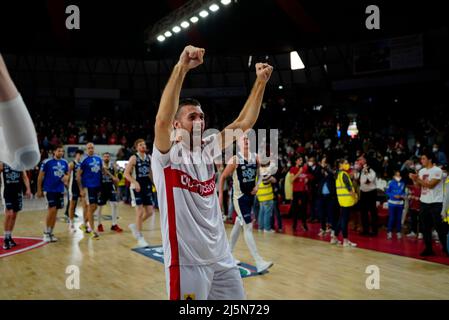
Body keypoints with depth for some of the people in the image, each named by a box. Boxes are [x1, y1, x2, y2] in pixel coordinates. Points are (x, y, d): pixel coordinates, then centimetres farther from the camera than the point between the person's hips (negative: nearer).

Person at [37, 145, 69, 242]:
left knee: (55, 212, 8)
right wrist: (39, 190, -6)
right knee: (52, 209, -12)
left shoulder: (64, 162, 6)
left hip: (60, 190, 5)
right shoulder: (47, 162, -9)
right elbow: (40, 176, -5)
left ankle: (50, 232, 18)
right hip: (50, 189, -5)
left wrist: (66, 178, -8)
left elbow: (67, 174, 17)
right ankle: (46, 232, 3)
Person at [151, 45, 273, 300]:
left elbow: (244, 123, 5)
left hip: (222, 258, 7)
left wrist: (261, 82, -4)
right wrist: (181, 68, -38)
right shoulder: (167, 155, -10)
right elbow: (162, 120, -30)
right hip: (187, 262, -6)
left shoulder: (207, 150, 7)